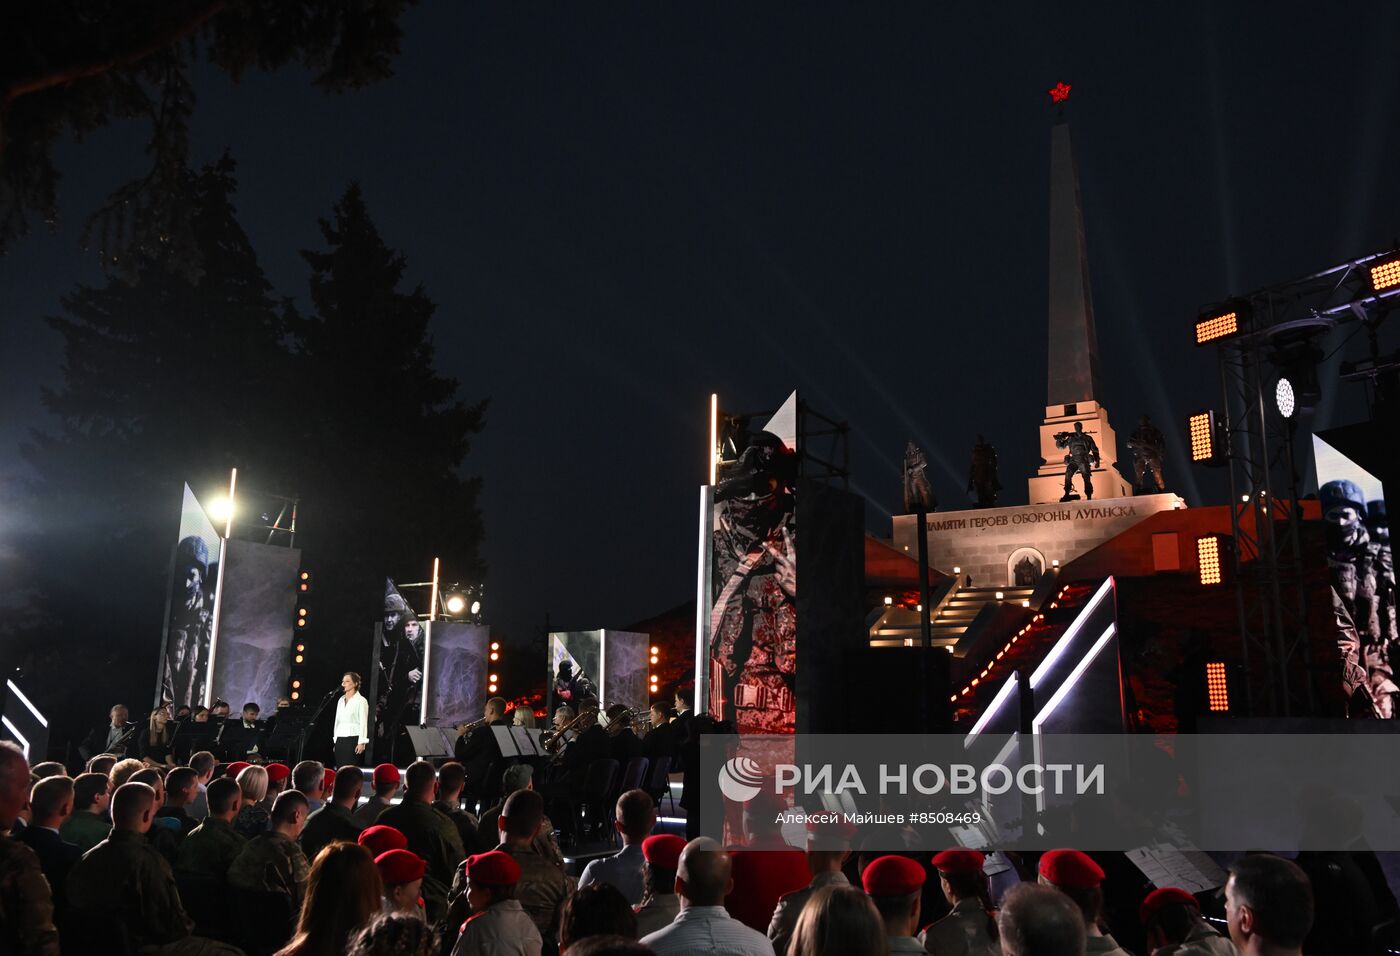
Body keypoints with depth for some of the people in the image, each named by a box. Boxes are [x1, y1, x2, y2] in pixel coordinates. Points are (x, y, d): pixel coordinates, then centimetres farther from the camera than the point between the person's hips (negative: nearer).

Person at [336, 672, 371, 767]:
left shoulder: (361, 700, -5)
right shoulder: (341, 700, 15)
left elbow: (363, 722, -9)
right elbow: (337, 721, 19)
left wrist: (361, 743, -16)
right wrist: (335, 740, 15)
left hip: (353, 739, -6)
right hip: (340, 740, 6)